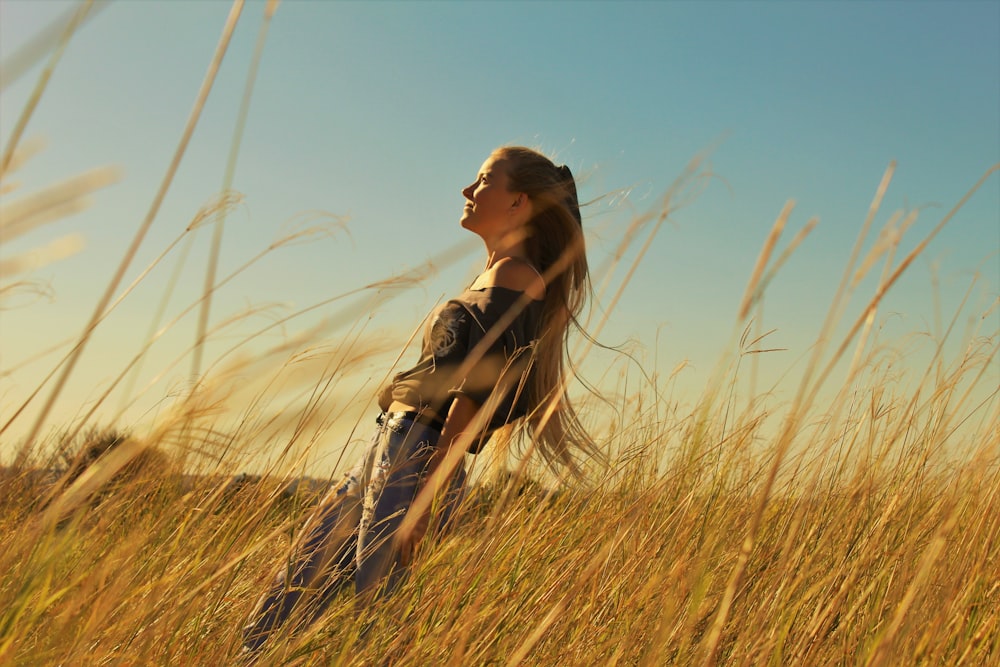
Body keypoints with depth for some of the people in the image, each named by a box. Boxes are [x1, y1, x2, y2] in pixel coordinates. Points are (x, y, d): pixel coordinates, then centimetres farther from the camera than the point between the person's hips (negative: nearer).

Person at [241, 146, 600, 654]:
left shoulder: (515, 278, -8)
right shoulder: (491, 280, 22)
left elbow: (475, 393, -17)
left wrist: (426, 496, -23)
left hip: (418, 459, -10)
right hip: (388, 449, 10)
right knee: (284, 605, 8)